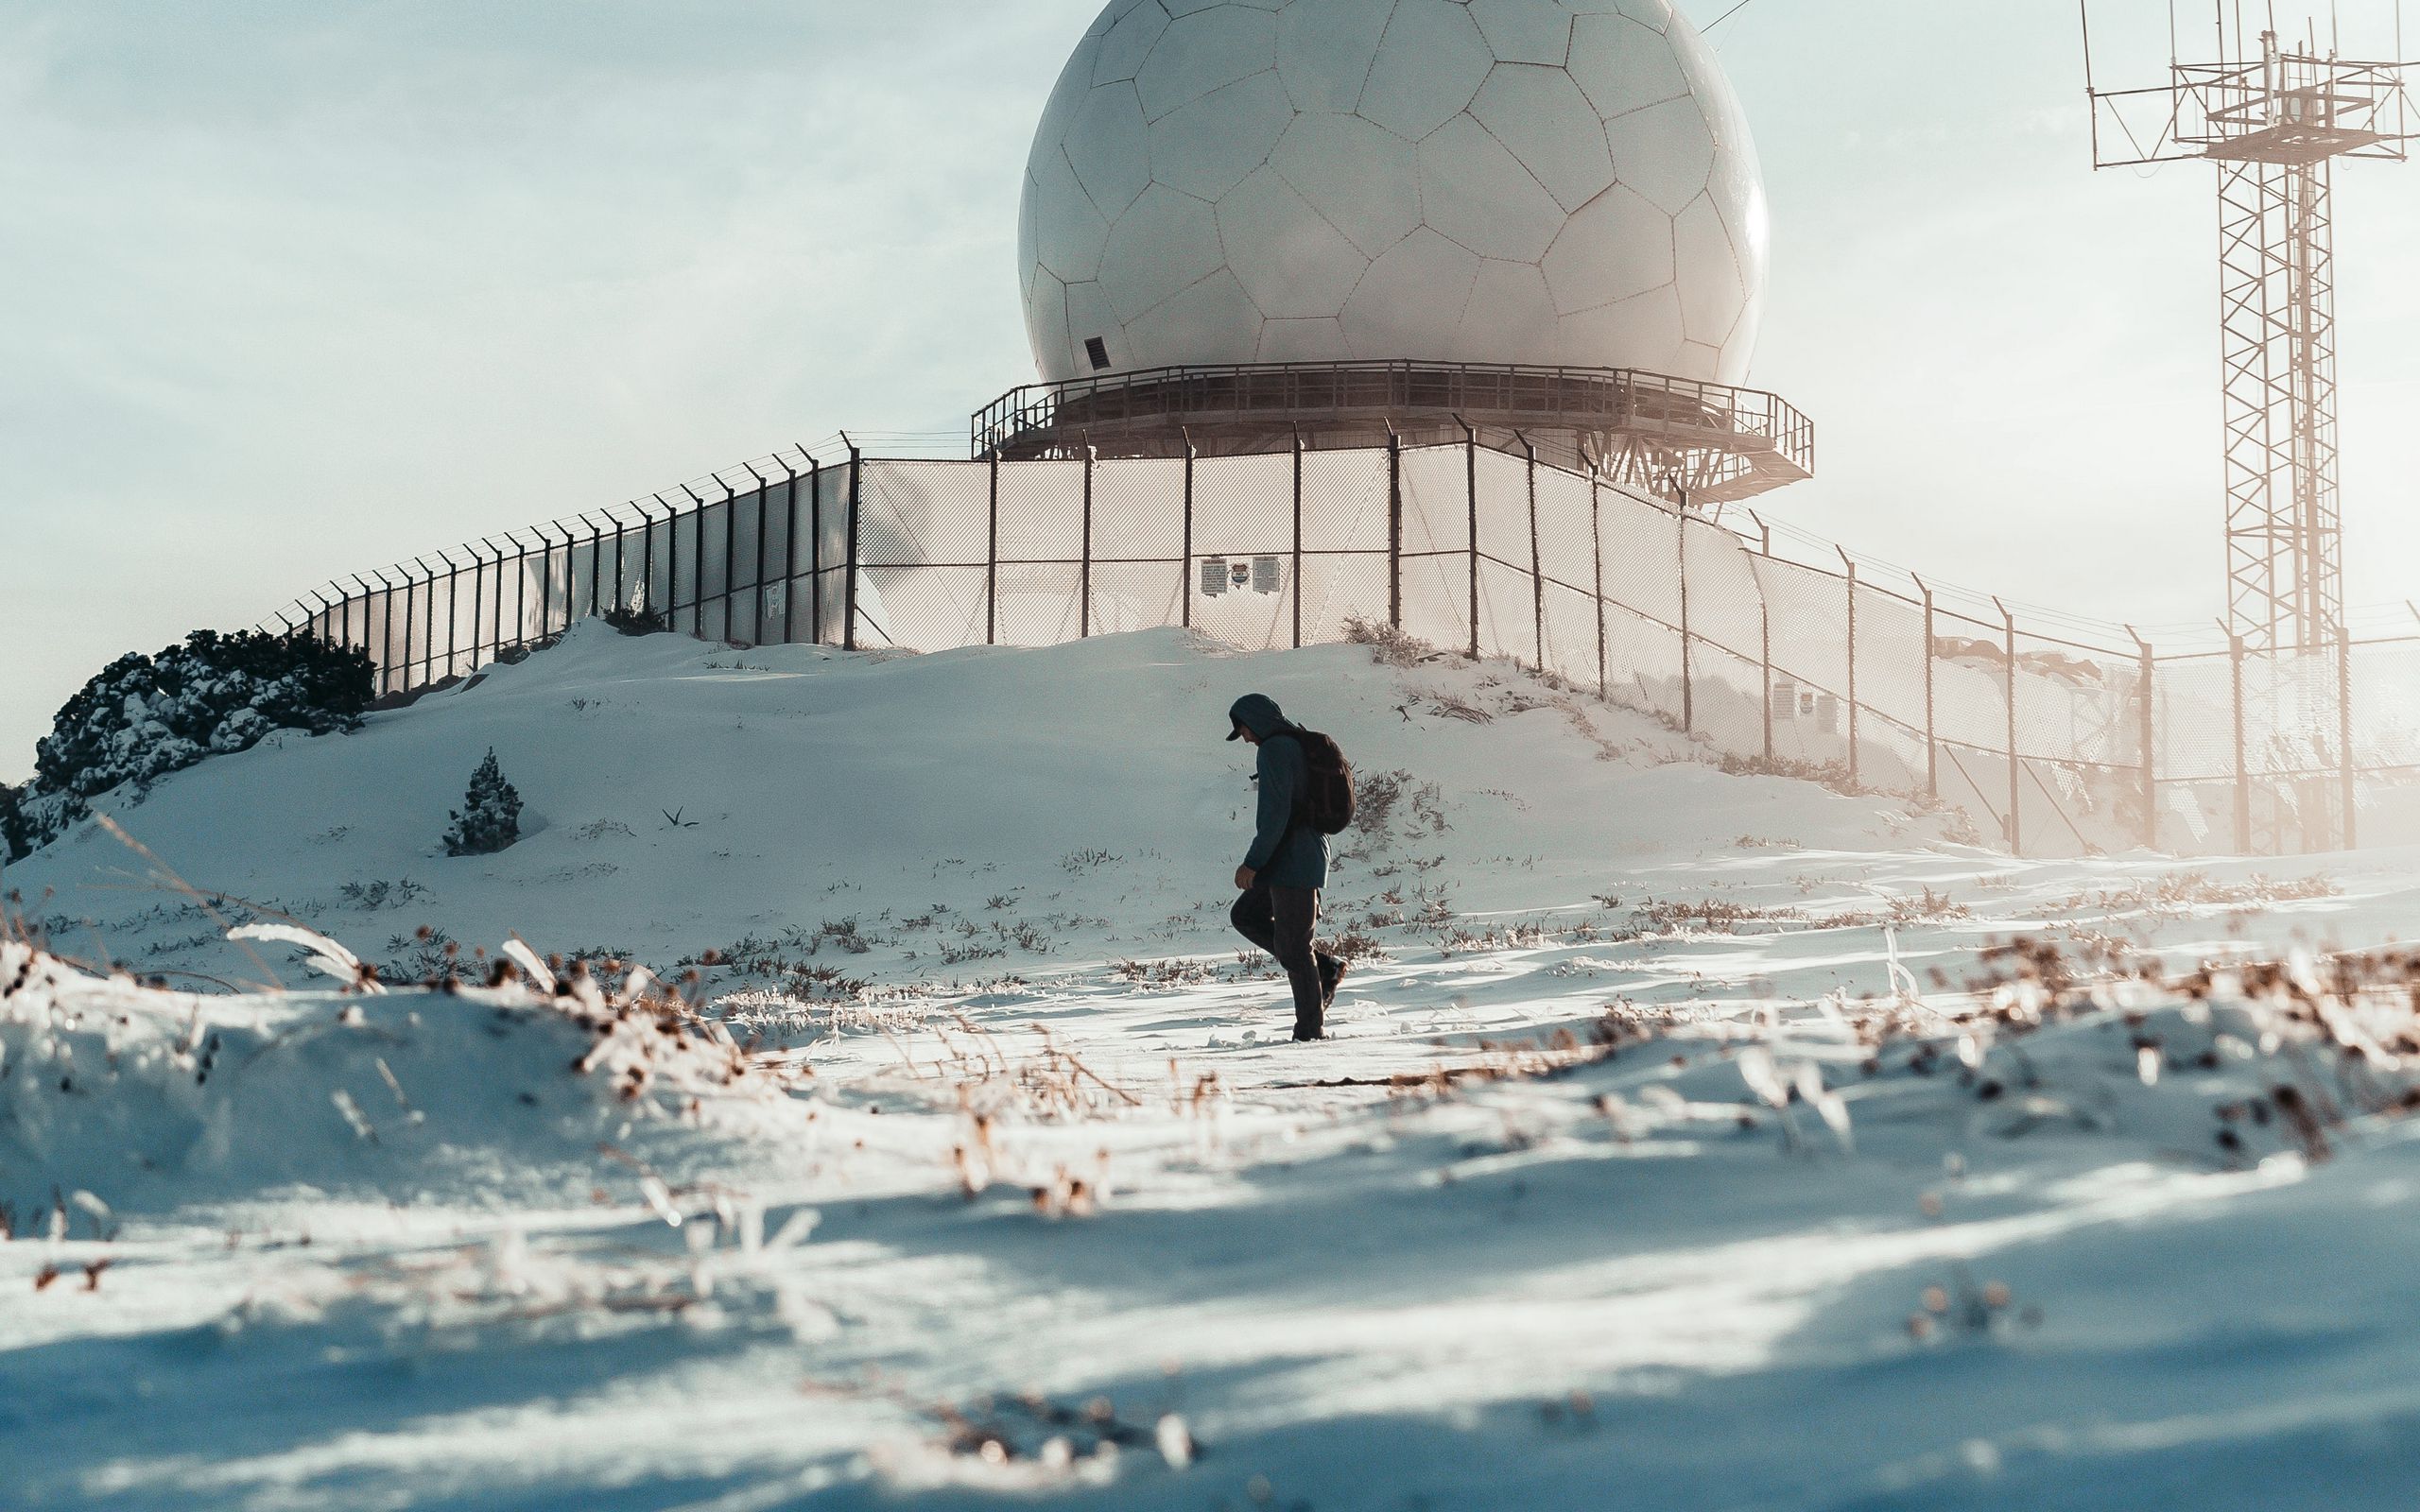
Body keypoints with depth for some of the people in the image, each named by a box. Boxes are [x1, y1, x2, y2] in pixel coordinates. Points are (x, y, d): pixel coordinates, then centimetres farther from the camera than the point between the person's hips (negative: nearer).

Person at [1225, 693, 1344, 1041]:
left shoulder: (1274, 751, -15)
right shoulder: (1301, 745, 16)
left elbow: (1275, 814, -22)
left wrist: (1252, 863, -19)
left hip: (1293, 863, -10)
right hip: (1306, 858, 10)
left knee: (1292, 946, -4)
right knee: (1246, 916, 18)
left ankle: (1311, 1028, 1)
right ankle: (1323, 967, 13)